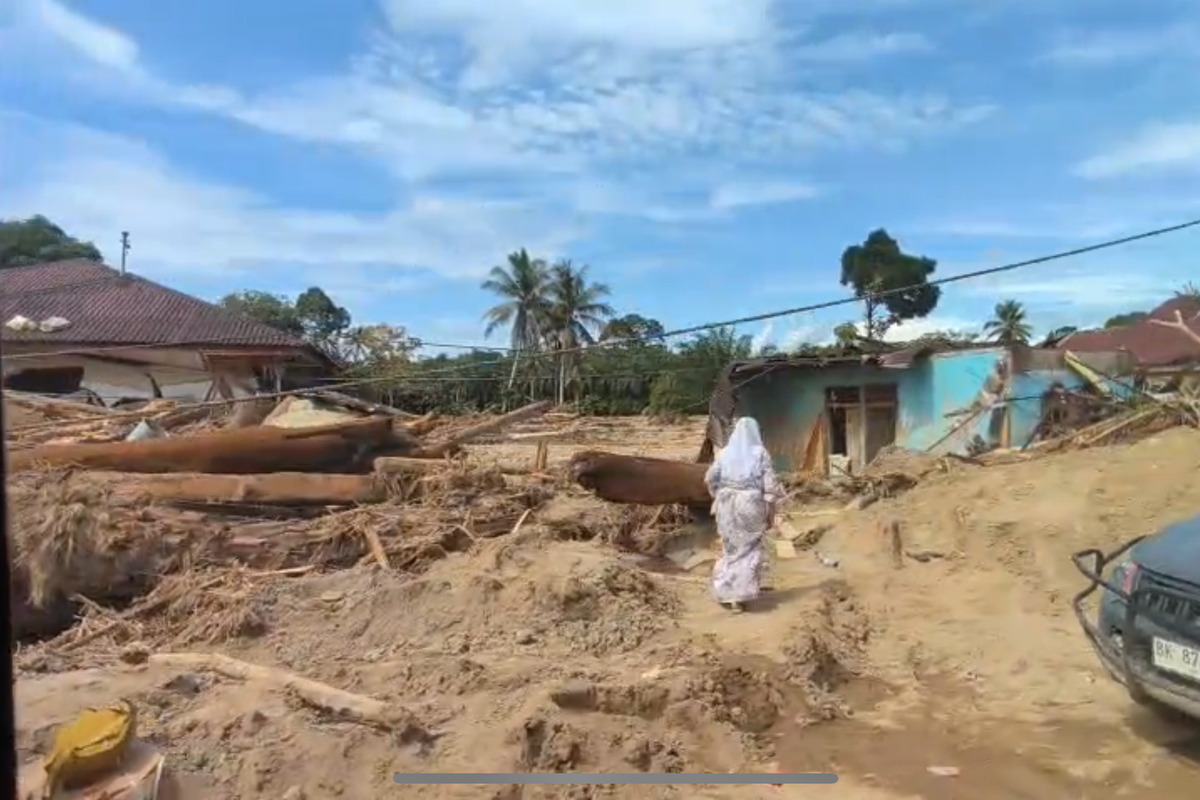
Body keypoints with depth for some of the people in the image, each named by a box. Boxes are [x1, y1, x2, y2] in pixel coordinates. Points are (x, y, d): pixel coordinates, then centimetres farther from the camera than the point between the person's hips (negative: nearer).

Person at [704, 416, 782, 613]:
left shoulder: (726, 452, 3)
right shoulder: (760, 453, -3)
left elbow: (710, 477, -1)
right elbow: (769, 484, -7)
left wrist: (718, 496, 13)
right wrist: (771, 511, -3)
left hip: (727, 506, 3)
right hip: (751, 505, -3)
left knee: (731, 548, 15)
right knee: (749, 549, 7)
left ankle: (726, 592, 16)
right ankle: (741, 595, 1)